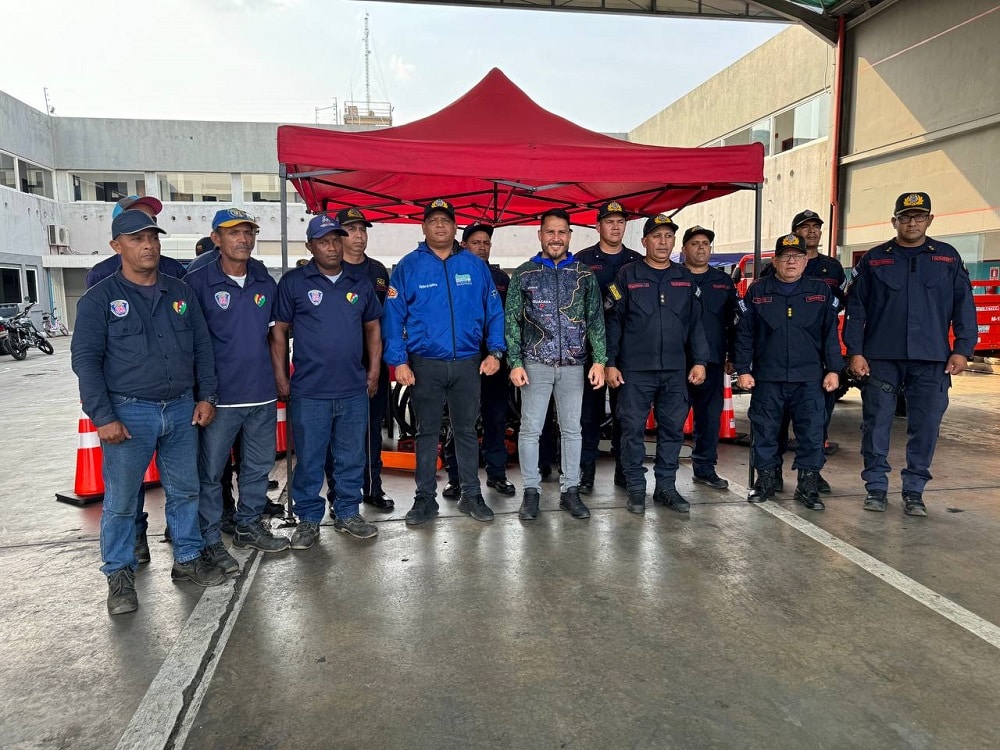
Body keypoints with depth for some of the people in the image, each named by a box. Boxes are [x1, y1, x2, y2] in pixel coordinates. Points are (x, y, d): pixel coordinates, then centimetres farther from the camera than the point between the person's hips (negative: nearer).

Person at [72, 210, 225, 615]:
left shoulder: (180, 292, 8)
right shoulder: (100, 299, -4)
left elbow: (202, 347, 12)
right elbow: (85, 360, -7)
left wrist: (206, 396, 6)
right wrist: (103, 417, -12)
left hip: (182, 410, 4)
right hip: (129, 414, -4)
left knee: (185, 490, 12)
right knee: (121, 500, 5)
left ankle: (188, 559, 28)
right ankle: (119, 574, 21)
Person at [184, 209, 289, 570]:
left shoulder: (266, 283, 8)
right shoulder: (198, 282, -6)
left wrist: (278, 376, 14)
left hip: (262, 394, 5)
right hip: (219, 396, -5)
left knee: (258, 466, 15)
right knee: (211, 471, 4)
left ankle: (249, 526, 32)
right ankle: (210, 540, 17)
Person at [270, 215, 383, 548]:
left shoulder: (360, 281, 9)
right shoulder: (294, 282, -1)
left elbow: (372, 327, 15)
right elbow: (279, 332, 1)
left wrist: (373, 371, 8)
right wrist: (281, 378, -4)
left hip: (354, 390, 3)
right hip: (308, 392, -3)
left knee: (352, 457, 12)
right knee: (309, 460, 6)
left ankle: (348, 513, 28)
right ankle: (308, 520, 21)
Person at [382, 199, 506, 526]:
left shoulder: (475, 265, 5)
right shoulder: (409, 266, 1)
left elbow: (493, 310, 6)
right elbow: (393, 316, -3)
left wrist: (495, 351, -4)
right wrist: (399, 361, -10)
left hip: (468, 363, 1)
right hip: (424, 364, -1)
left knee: (467, 430, 11)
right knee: (427, 432, 9)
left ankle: (471, 495, 23)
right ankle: (425, 498, 21)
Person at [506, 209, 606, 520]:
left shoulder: (584, 274, 7)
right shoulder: (523, 274, 3)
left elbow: (596, 320, 6)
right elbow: (511, 321, 1)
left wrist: (599, 360, -3)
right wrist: (515, 362, -7)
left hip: (574, 365, 2)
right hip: (535, 363, -1)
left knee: (572, 429, 8)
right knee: (530, 429, 2)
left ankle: (570, 490, 19)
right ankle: (531, 491, 14)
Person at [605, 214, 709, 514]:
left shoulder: (685, 279, 12)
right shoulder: (627, 276, 1)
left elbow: (695, 324, 13)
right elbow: (613, 321, -1)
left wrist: (699, 361, 6)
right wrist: (610, 362, -7)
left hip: (675, 370, 4)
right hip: (635, 369, -3)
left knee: (673, 428, 8)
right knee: (633, 428, 1)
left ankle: (666, 486, 21)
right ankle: (636, 488, 13)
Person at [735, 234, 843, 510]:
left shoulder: (821, 291, 7)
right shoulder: (757, 291, 4)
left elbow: (831, 334, 7)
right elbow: (744, 334, 4)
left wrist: (833, 370, 2)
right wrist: (743, 370, -1)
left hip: (809, 378, 0)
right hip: (767, 378, 0)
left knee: (812, 432, 2)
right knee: (764, 431, 6)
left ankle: (807, 485, 15)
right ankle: (765, 480, 20)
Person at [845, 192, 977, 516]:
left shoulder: (948, 258, 9)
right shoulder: (873, 259, 6)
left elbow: (964, 306, 8)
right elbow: (856, 309, 3)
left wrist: (962, 349, 0)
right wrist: (855, 351, -3)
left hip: (931, 361, 1)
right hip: (881, 358, -1)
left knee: (925, 426, 4)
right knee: (876, 424, 2)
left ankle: (914, 490, 17)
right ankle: (876, 486, 14)